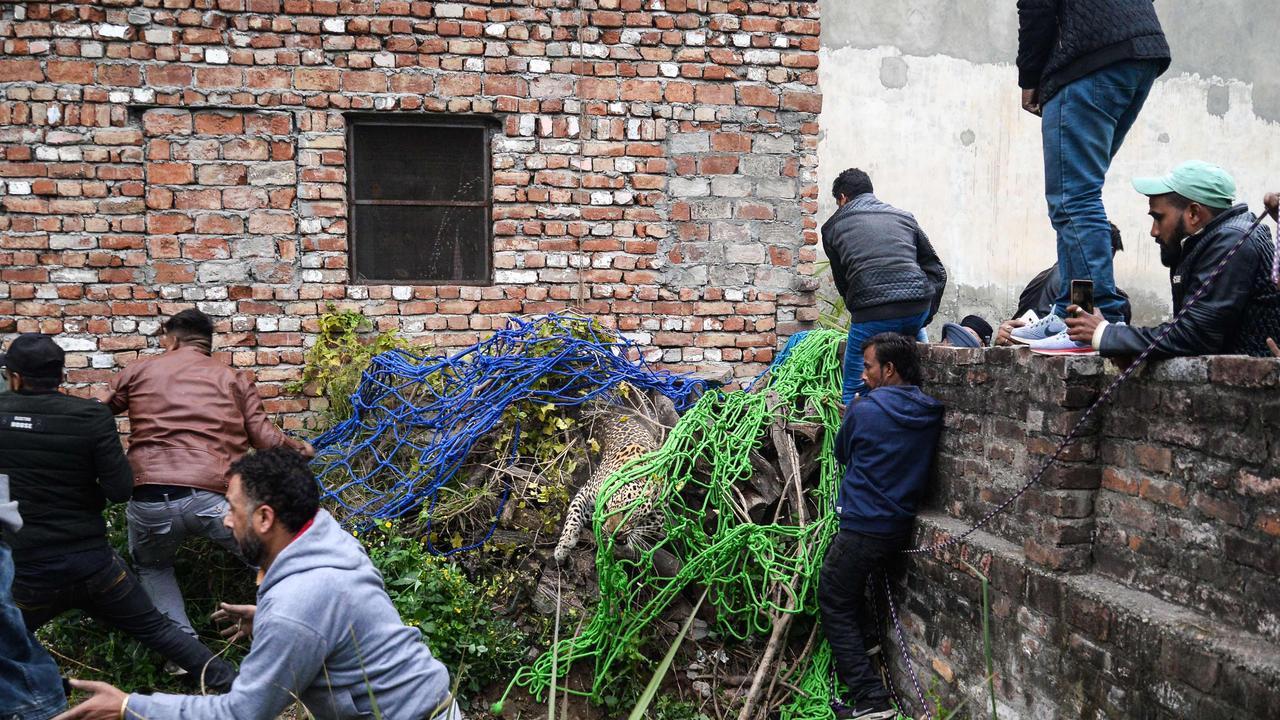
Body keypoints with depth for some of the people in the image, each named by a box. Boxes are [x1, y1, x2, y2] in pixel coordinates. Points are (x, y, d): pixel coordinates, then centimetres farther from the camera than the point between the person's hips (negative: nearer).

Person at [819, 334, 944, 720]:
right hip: (900, 525, 7)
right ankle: (867, 635, 28)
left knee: (835, 603, 6)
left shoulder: (865, 409, -15)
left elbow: (843, 454, 3)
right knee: (839, 565, 31)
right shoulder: (929, 413, 1)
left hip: (864, 526, -7)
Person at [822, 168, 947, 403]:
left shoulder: (832, 227, 17)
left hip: (872, 314, -3)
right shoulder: (904, 217, 23)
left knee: (854, 390, 10)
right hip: (918, 307, 3)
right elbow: (937, 271, 19)